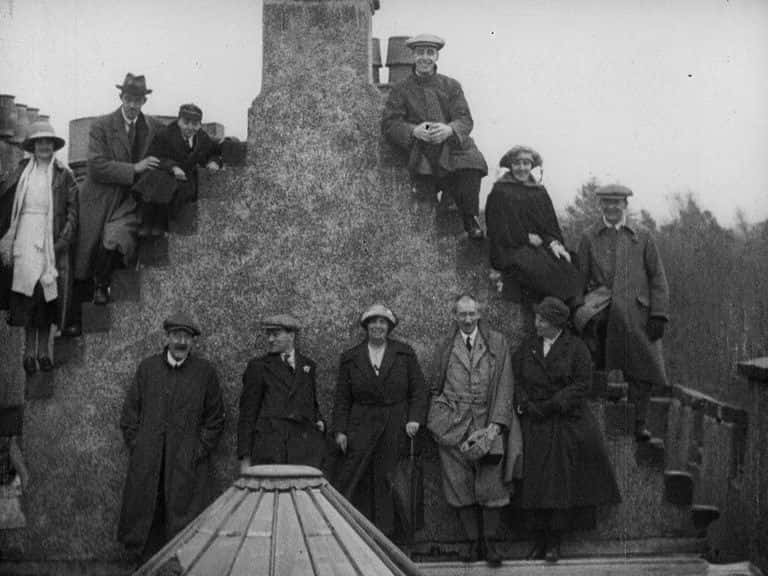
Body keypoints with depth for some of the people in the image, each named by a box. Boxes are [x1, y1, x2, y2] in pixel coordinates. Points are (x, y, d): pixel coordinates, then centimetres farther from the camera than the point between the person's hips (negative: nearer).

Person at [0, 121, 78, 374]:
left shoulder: (63, 175, 6)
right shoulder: (22, 171, 11)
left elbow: (72, 212, 2)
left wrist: (62, 242, -9)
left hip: (52, 240, -1)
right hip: (25, 237, 1)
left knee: (47, 295, 0)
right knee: (27, 289, -8)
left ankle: (43, 350, 7)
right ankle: (29, 350, -5)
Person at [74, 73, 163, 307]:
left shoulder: (153, 127, 8)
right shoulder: (101, 126, -2)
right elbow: (97, 167, -11)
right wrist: (134, 168, -17)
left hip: (130, 202, 1)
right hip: (101, 200, -1)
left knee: (114, 240, -25)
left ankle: (101, 284, -1)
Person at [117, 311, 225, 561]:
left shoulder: (205, 371, 7)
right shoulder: (147, 367, 12)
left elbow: (215, 418, 9)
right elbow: (130, 411, 14)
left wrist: (200, 450, -1)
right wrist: (136, 445, 3)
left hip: (188, 465, -1)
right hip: (147, 462, 2)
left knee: (184, 520, -4)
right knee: (146, 519, 2)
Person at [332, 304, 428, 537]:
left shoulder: (405, 354, 8)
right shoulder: (350, 358, 9)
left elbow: (419, 390, 7)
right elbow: (342, 398, 9)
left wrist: (415, 418, -6)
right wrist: (340, 430, 0)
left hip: (395, 429, 0)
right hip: (361, 428, 0)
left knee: (386, 482, 0)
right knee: (356, 483, -7)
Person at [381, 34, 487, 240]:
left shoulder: (451, 86, 16)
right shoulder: (401, 89, 12)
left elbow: (465, 120, 4)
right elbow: (389, 124, 1)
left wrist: (449, 129, -21)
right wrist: (414, 131, -20)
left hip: (453, 147, 1)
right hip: (421, 154, -1)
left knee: (473, 161, -30)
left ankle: (470, 219, -5)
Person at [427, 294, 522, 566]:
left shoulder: (497, 343, 5)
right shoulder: (444, 348, 11)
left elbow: (505, 385, 0)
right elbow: (436, 390, 17)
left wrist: (496, 423, -10)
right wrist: (439, 419, 3)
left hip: (489, 423, -2)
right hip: (454, 426, 2)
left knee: (492, 485, -4)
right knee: (460, 487, 2)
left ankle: (489, 541, 10)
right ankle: (474, 542, 13)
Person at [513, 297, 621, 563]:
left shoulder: (576, 347, -1)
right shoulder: (526, 348, 10)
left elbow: (582, 383, -7)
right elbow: (516, 381, 8)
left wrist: (552, 405, -14)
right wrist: (525, 404, -10)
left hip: (566, 424, -3)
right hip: (533, 426, 3)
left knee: (561, 481, -3)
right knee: (535, 482, 0)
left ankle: (554, 543, 3)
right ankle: (539, 540, 8)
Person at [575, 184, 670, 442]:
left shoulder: (642, 236, 10)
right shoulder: (589, 238, 10)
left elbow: (658, 278, 7)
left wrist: (659, 315, -3)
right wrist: (578, 307, -3)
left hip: (636, 311, -1)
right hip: (602, 300, 1)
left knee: (640, 372, -2)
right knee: (586, 317, -30)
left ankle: (638, 424, 12)